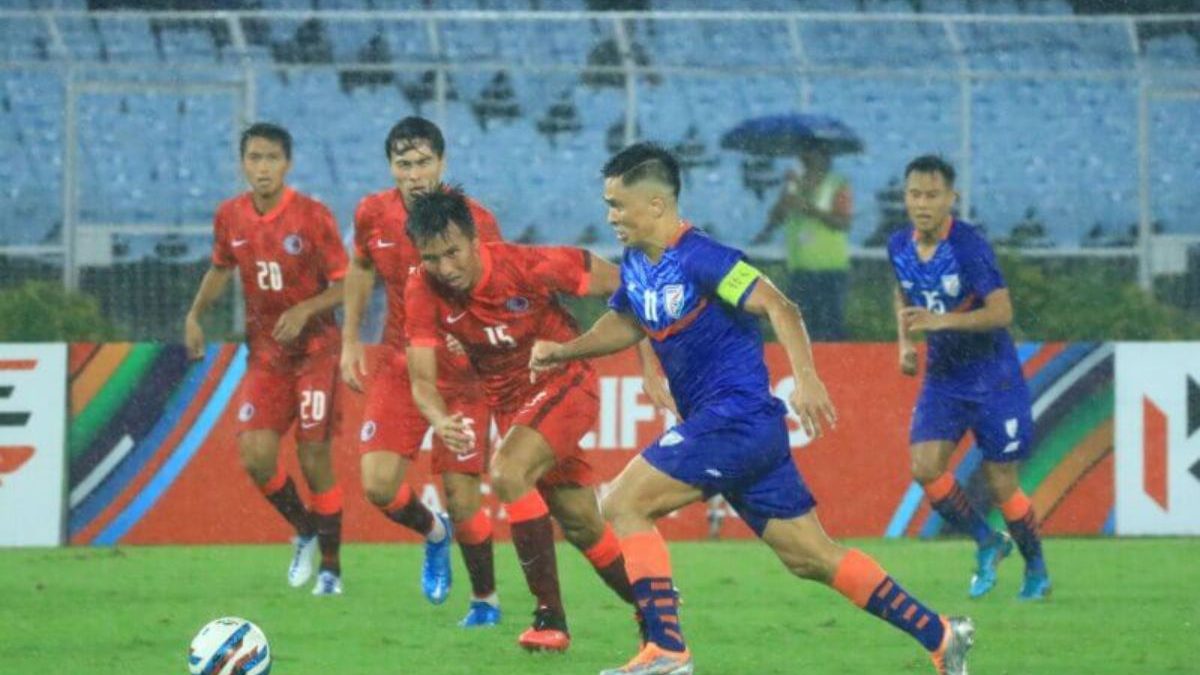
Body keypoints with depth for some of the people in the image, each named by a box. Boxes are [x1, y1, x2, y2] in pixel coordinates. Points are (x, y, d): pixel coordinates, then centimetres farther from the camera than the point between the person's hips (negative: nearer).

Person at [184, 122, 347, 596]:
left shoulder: (312, 217, -13)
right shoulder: (230, 217, 0)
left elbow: (344, 285, -10)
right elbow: (220, 268, 19)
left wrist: (305, 310, -25)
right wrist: (195, 315, 7)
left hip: (315, 349, -4)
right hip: (265, 353, 4)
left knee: (314, 459, -6)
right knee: (255, 455, -11)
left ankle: (330, 568, 8)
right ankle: (304, 530, 17)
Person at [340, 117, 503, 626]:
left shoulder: (474, 221, -16)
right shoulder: (373, 215, -4)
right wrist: (350, 341, 13)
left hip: (461, 372, -3)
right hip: (399, 368, 3)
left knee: (461, 497, -6)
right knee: (378, 485, -9)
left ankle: (486, 600, 17)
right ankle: (434, 534, 26)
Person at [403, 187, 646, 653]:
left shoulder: (528, 266, -26)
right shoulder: (423, 293, -16)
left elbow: (618, 285, -14)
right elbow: (421, 378, -18)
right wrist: (441, 421, -41)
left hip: (566, 385, -5)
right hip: (510, 403, 5)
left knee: (507, 473, -29)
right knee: (581, 526, 12)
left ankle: (551, 618, -23)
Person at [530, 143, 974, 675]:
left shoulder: (698, 258, -15)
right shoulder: (636, 266, 12)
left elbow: (779, 308, -22)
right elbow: (624, 324, 30)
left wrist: (806, 378, -34)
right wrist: (565, 351, 14)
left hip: (736, 418, -9)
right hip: (714, 423, 9)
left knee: (623, 506, -11)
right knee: (811, 558, 9)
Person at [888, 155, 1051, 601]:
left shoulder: (968, 246, -20)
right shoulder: (900, 246, -1)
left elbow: (1002, 312, -24)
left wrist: (940, 321, -33)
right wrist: (905, 342, 5)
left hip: (991, 375, -5)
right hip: (942, 375, 5)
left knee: (1001, 485, -1)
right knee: (925, 467, -12)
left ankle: (1036, 568, 23)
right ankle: (987, 544, 10)